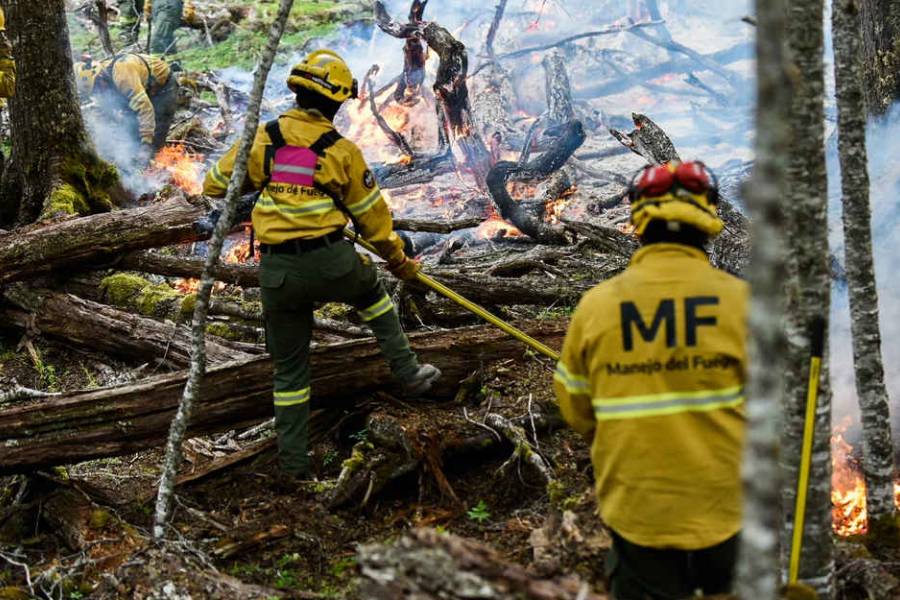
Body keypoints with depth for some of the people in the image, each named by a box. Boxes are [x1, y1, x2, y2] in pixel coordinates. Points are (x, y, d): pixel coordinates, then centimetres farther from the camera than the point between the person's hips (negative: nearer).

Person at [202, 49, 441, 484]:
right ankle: (407, 371, 32)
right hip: (331, 262, -2)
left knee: (289, 367, 13)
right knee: (371, 293, 33)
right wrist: (398, 260, 22)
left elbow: (215, 186, 13)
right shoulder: (341, 150, 0)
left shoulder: (262, 139, 3)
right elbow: (372, 214, 8)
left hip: (277, 270, 2)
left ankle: (292, 462, 18)